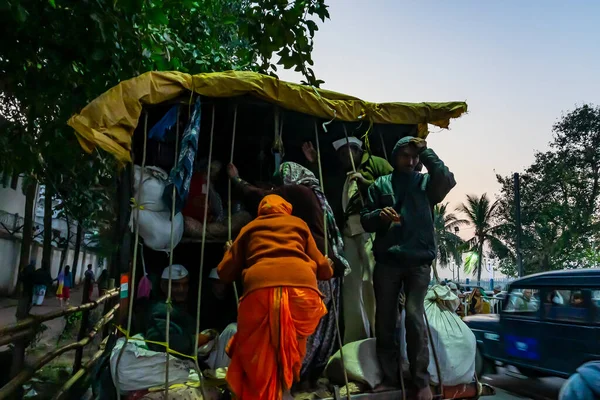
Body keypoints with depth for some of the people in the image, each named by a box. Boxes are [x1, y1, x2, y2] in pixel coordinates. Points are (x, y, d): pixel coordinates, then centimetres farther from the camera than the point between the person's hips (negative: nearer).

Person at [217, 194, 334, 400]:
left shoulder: (249, 228, 29)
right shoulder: (299, 223, 29)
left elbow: (225, 273, 28)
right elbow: (321, 267, 29)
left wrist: (229, 251, 49)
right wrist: (328, 268, 53)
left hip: (260, 290, 0)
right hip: (302, 288, 0)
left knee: (257, 364, 18)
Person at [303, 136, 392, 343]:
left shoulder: (375, 163, 10)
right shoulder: (342, 175, 30)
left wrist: (365, 182, -9)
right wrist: (314, 164, 21)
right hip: (348, 233, 7)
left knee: (373, 282, -14)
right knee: (351, 285, 3)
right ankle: (354, 341, 11)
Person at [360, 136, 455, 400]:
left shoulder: (426, 182, 11)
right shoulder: (380, 184, 11)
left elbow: (448, 180, -11)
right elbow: (365, 221, 7)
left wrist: (426, 151, -5)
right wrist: (380, 214, -15)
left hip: (418, 261, -1)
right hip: (387, 261, 1)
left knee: (414, 317, -9)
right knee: (385, 321, 5)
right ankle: (390, 378, 20)